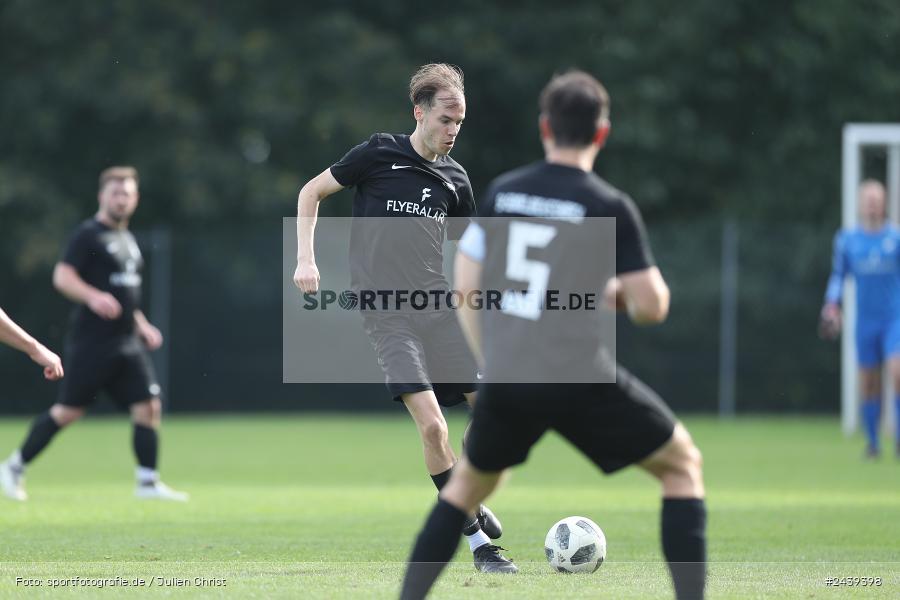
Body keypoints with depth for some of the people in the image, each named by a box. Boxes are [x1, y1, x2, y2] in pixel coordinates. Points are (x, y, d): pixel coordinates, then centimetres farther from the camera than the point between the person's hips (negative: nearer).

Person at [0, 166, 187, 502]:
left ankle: (148, 483, 2)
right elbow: (62, 276, -16)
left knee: (148, 406, -3)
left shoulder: (127, 240, 19)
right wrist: (93, 297, -31)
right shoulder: (89, 235, -7)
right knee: (69, 411, -5)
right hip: (92, 343, -8)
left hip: (127, 344, 8)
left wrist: (141, 325, 23)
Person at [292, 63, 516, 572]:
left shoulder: (455, 180, 11)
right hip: (387, 314, -5)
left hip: (440, 306, 5)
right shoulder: (379, 155, -3)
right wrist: (306, 258, -3)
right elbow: (311, 192, 7)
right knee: (431, 423, -18)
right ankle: (477, 538, -8)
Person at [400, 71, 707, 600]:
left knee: (471, 482, 28)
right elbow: (652, 306, -9)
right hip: (583, 383, -4)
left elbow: (466, 287, 10)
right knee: (684, 465, 15)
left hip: (506, 381, 4)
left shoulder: (501, 193, 6)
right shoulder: (610, 207, -7)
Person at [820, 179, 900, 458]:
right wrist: (832, 304, 1)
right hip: (866, 318, 2)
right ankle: (872, 441, 16)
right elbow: (838, 274, 14)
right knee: (868, 382, 3)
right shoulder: (847, 239, 6)